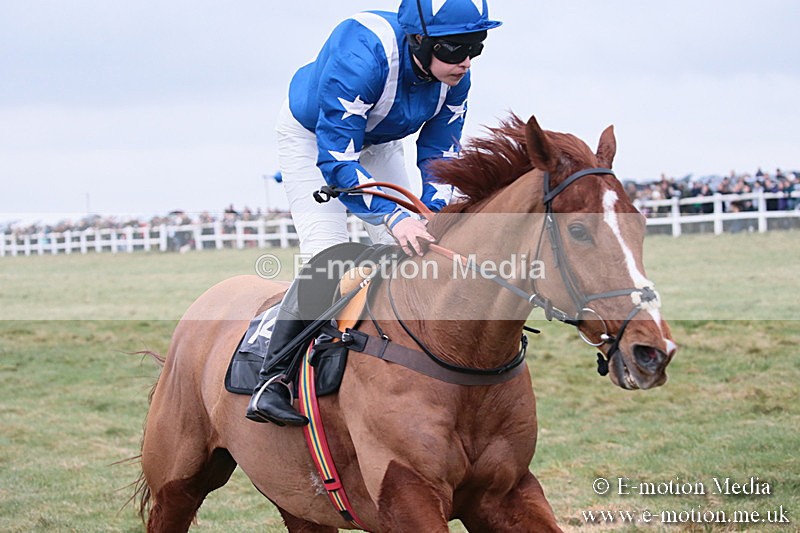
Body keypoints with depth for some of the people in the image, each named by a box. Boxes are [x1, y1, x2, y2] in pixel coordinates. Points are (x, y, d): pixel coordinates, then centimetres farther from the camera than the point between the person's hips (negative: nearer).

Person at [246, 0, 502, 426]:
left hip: (377, 143, 6)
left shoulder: (455, 76, -23)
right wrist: (392, 217, -54)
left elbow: (438, 153, -11)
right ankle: (272, 379, -18)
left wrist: (435, 216, -28)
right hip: (311, 137, -6)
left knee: (410, 255, -2)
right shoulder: (359, 59, -43)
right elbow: (335, 161, -42)